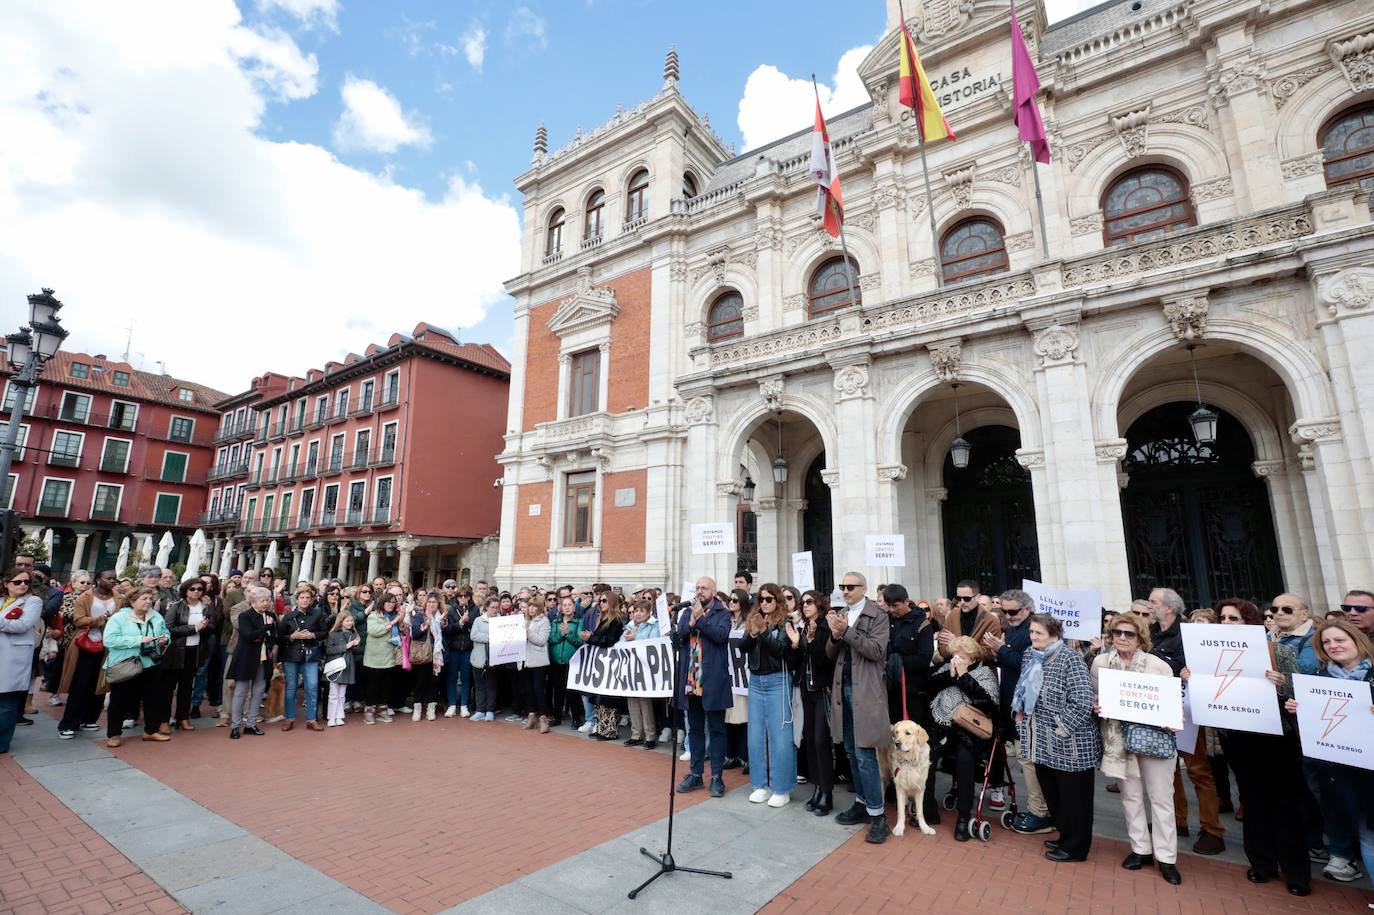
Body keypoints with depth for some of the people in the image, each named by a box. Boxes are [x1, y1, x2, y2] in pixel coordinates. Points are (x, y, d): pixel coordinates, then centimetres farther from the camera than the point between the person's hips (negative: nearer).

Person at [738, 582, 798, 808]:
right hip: (755, 681, 5)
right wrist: (752, 634, -18)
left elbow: (781, 649, -16)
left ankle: (782, 789, 12)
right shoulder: (753, 620, 8)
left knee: (779, 736, 1)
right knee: (756, 735, 10)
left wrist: (763, 632, -25)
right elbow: (742, 647, 0)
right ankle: (761, 785, 23)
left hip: (777, 681, -5)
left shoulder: (784, 623, -5)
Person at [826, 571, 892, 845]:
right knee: (852, 752, 14)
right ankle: (861, 803, 27)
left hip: (865, 690, -6)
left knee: (864, 754, -6)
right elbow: (830, 654, 10)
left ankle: (877, 815, 4)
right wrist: (835, 635, -11)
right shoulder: (840, 614, 10)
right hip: (843, 688, 6)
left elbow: (876, 650, -17)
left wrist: (846, 631, -22)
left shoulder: (877, 615, -7)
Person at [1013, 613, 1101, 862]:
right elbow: (1024, 691, 18)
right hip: (1042, 743, 7)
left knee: (1073, 798, 9)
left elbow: (1082, 702, -22)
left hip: (1069, 745, -7)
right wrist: (1020, 714, 9)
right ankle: (1065, 836, 37)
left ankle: (1075, 848, 24)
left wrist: (1061, 729, -19)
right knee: (1051, 793, 18)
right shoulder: (1030, 656, 4)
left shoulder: (1070, 660, -18)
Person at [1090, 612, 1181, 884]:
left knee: (1161, 797, 6)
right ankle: (1141, 849, 27)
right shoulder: (1100, 662, -3)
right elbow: (1094, 696, 8)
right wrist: (1095, 707, -13)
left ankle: (1166, 856, 20)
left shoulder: (1158, 665, -8)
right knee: (1130, 795, 12)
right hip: (1119, 738, 2)